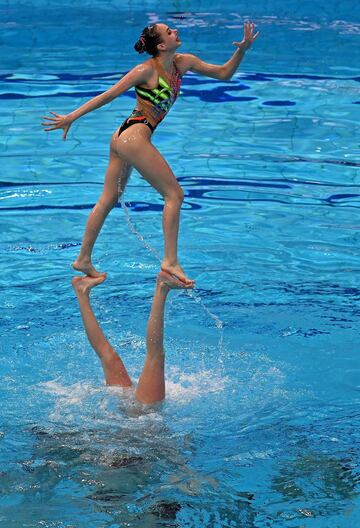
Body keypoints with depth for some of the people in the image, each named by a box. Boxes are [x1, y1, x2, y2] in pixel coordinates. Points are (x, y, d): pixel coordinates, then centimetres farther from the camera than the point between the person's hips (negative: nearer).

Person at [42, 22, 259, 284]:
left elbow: (224, 73, 16)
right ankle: (170, 261, -8)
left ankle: (83, 260, 22)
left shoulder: (184, 63, 9)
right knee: (174, 194, -7)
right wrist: (71, 118, -9)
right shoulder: (147, 70, -13)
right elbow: (108, 96, -11)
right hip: (135, 137, -10)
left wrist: (242, 50, 3)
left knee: (109, 199, 14)